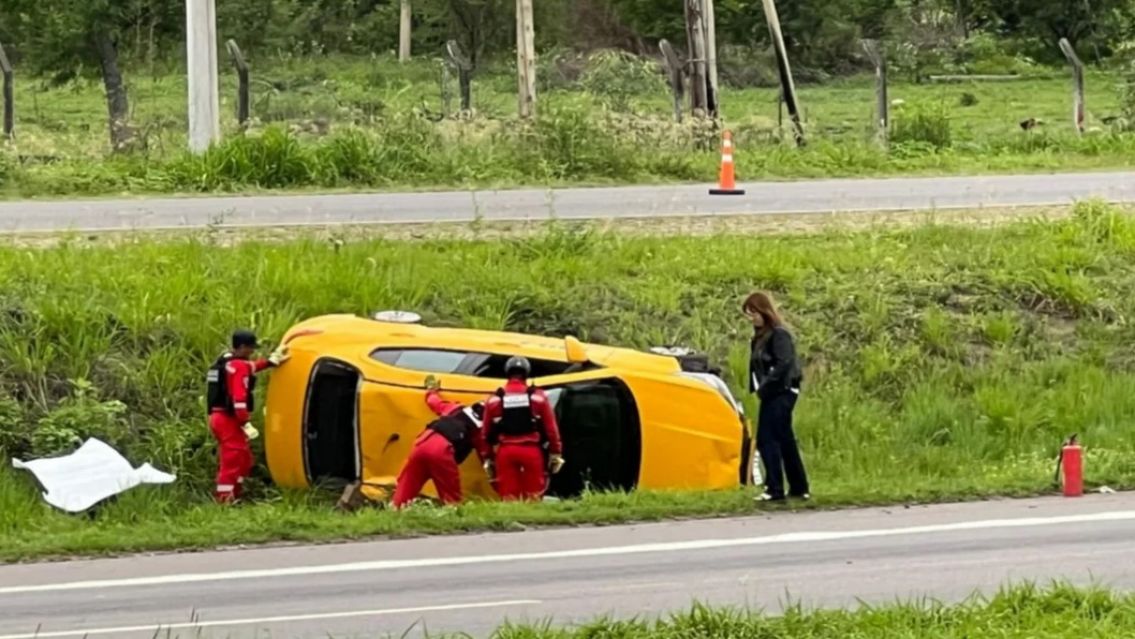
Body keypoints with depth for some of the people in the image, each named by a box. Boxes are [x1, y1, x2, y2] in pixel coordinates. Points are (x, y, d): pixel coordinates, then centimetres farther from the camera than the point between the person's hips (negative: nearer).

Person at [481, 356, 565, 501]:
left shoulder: (494, 400, 4)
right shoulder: (538, 397, 0)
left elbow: (488, 433, 8)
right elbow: (551, 429, -1)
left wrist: (489, 458, 18)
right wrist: (555, 454, 8)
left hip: (506, 451, 1)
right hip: (531, 450, -1)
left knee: (509, 498, 4)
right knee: (533, 497, 6)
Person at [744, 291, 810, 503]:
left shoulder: (779, 334, -11)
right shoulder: (759, 337, 16)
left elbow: (784, 364, -20)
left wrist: (764, 388, -18)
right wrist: (754, 389, 2)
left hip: (780, 392, -9)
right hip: (771, 395, 9)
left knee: (768, 439, -10)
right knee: (784, 440, 13)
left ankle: (775, 489, -9)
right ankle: (799, 488, 19)